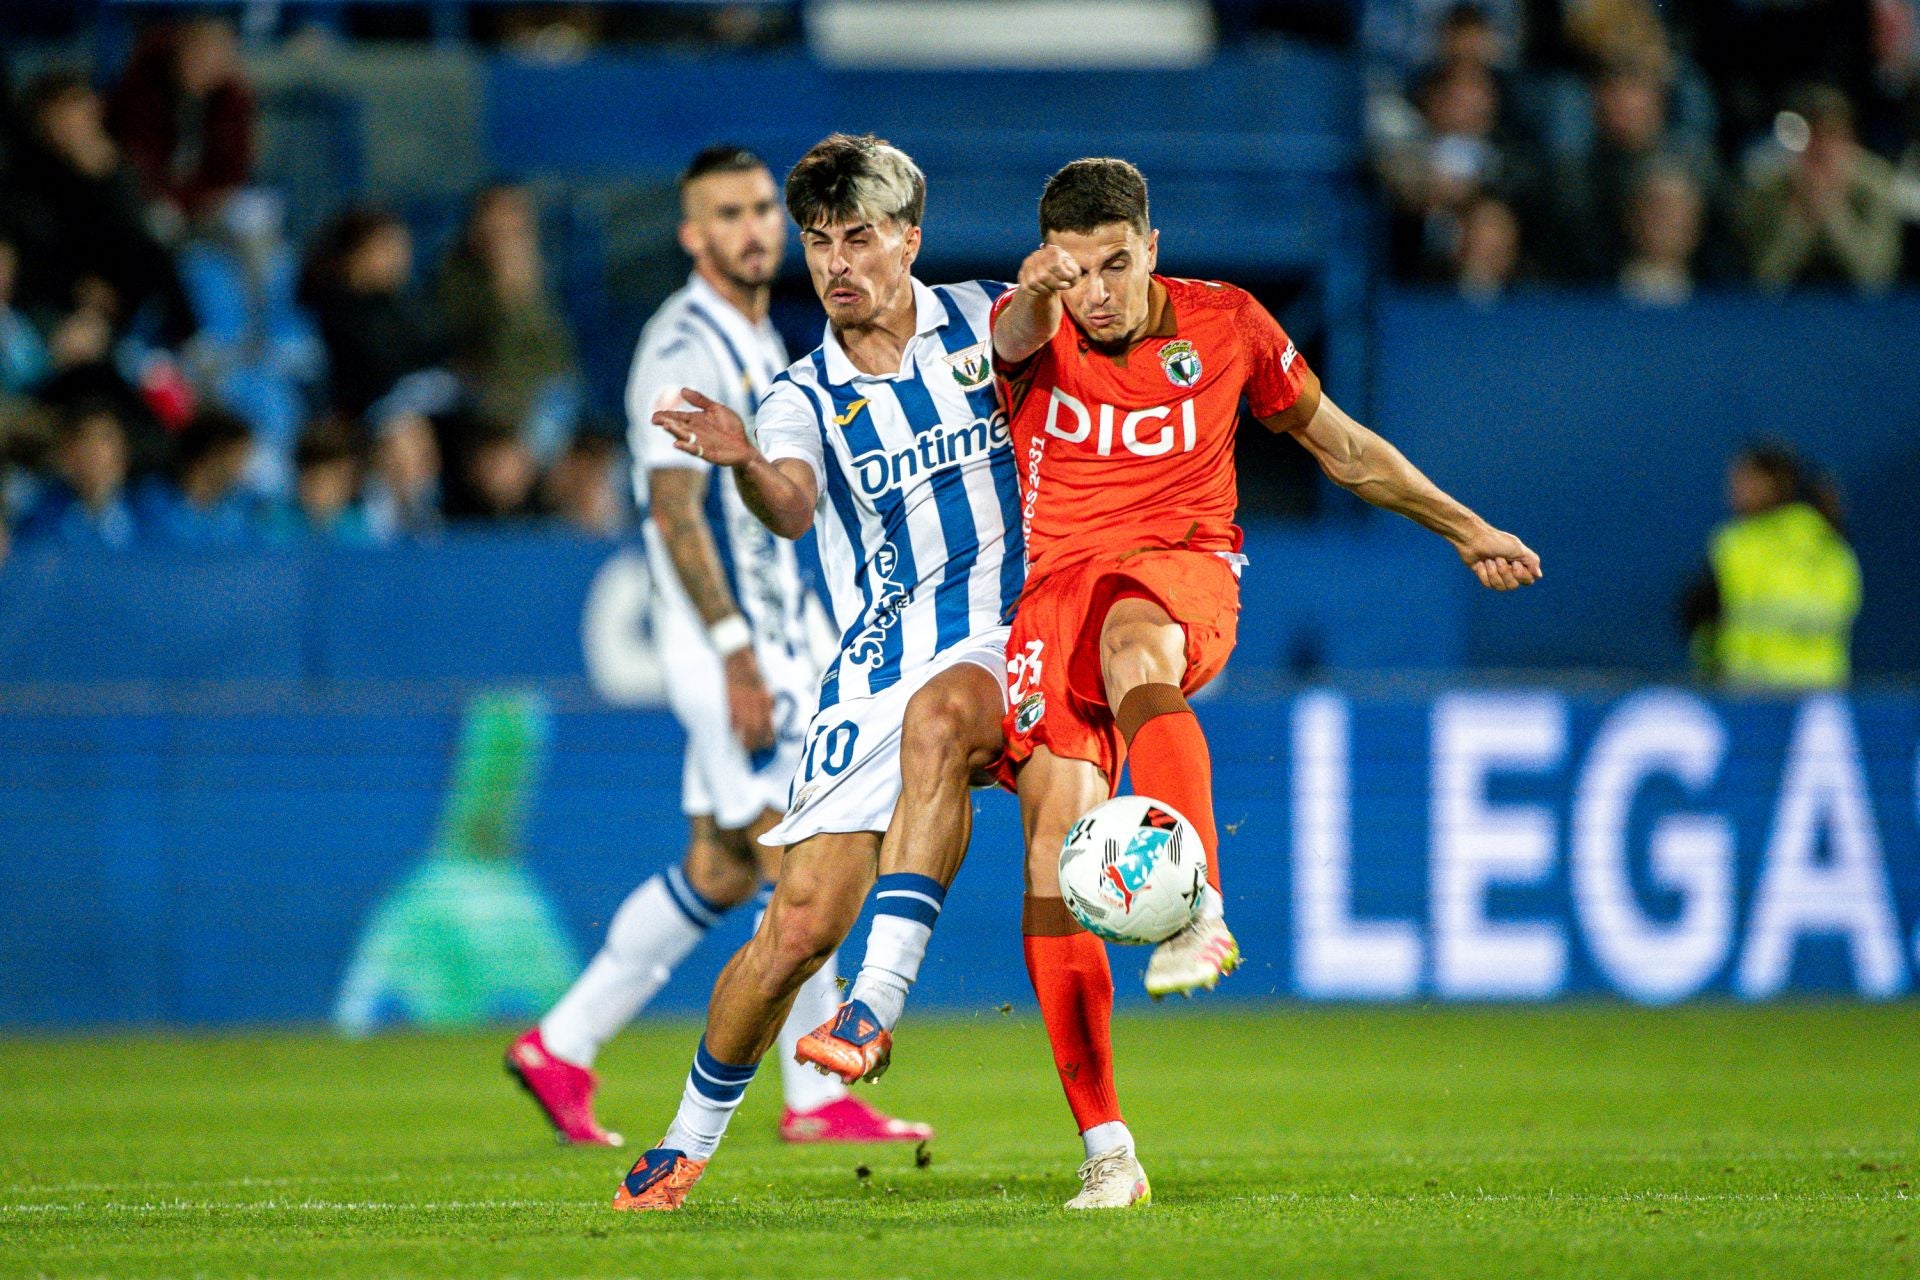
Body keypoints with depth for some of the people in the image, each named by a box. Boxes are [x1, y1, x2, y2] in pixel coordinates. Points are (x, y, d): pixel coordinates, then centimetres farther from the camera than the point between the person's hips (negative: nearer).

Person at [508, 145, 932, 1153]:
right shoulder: (685, 348, -14)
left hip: (769, 633, 10)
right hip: (725, 638, -10)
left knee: (720, 872, 11)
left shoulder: (760, 342, 16)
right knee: (803, 864, -9)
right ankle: (817, 1099, -4)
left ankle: (562, 1045, 17)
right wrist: (737, 653, -25)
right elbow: (675, 511, -20)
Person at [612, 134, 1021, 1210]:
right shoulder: (805, 397, 5)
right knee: (802, 921, -6)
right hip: (876, 665, 1)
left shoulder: (984, 323, 7)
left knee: (937, 717, -39)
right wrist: (745, 463, -41)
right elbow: (792, 505, -15)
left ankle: (880, 1000, -43)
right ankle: (691, 1139, 14)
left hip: (1005, 639, -1)